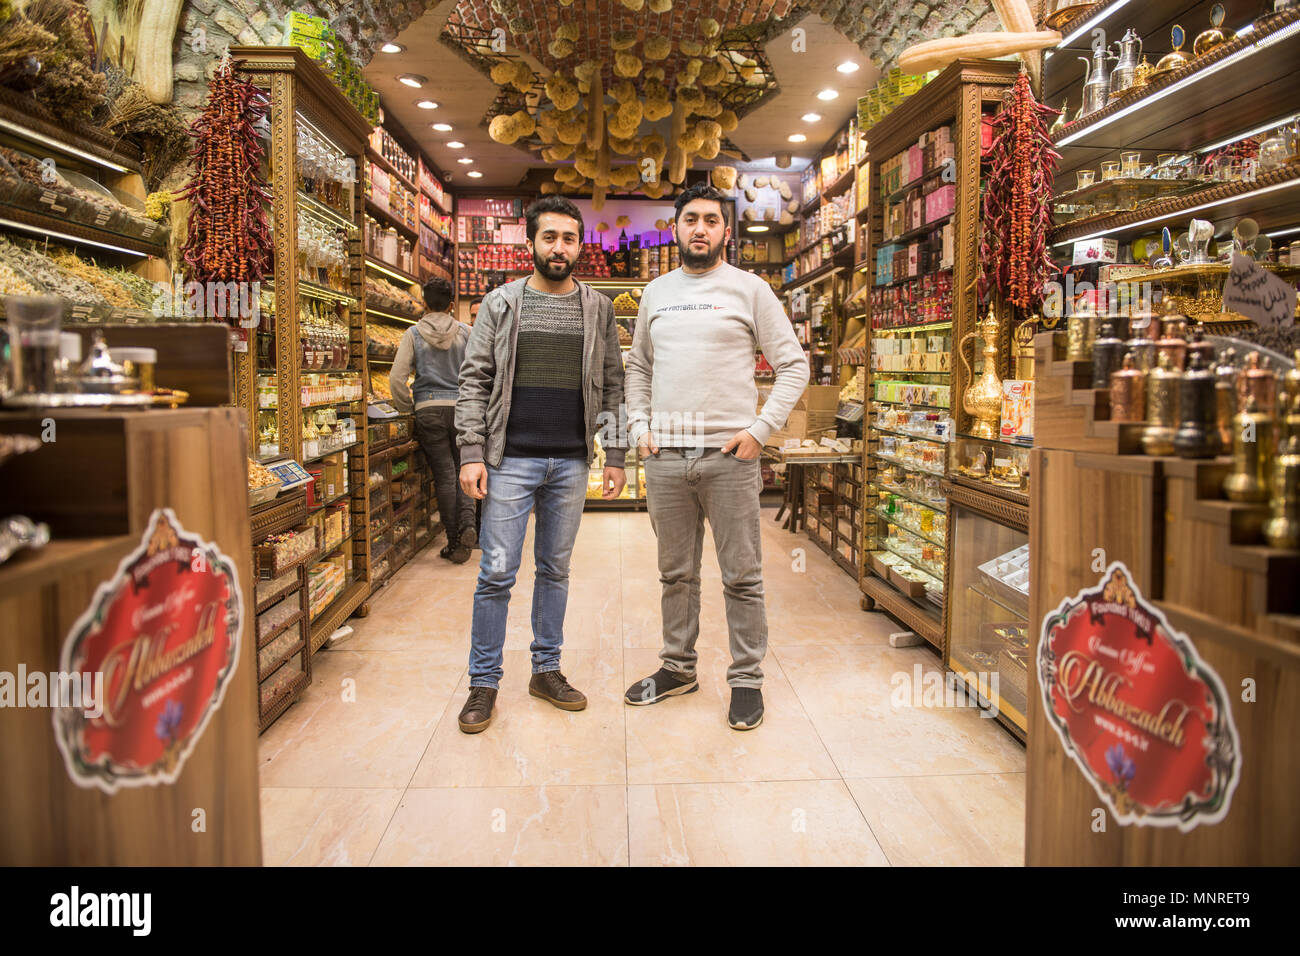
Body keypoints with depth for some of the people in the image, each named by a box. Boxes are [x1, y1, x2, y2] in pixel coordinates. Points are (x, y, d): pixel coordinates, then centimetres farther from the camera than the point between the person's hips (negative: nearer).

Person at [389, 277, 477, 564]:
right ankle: (467, 522, -11)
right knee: (463, 468, 13)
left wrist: (406, 408, 10)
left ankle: (455, 543, 6)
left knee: (444, 475, 3)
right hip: (461, 408, 1)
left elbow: (397, 377, -4)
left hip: (429, 409, -1)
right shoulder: (465, 332, 3)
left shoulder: (413, 334, 2)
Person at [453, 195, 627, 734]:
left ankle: (546, 670, 25)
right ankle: (484, 682, 14)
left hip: (572, 462, 2)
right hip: (511, 460, -2)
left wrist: (615, 457, 3)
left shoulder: (598, 308, 8)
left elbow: (612, 386, 9)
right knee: (497, 573, 0)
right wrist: (471, 454, -8)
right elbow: (474, 381, 0)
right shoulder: (501, 303, 3)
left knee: (556, 569, 12)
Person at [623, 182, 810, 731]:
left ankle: (746, 678, 16)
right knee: (676, 573, 14)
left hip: (729, 455, -3)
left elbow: (794, 364, 1)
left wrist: (761, 429, -9)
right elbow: (638, 366, 21)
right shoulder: (656, 293, 14)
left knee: (742, 576, 3)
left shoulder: (749, 289, 2)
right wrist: (639, 427, 7)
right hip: (665, 455, 4)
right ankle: (678, 668, 28)